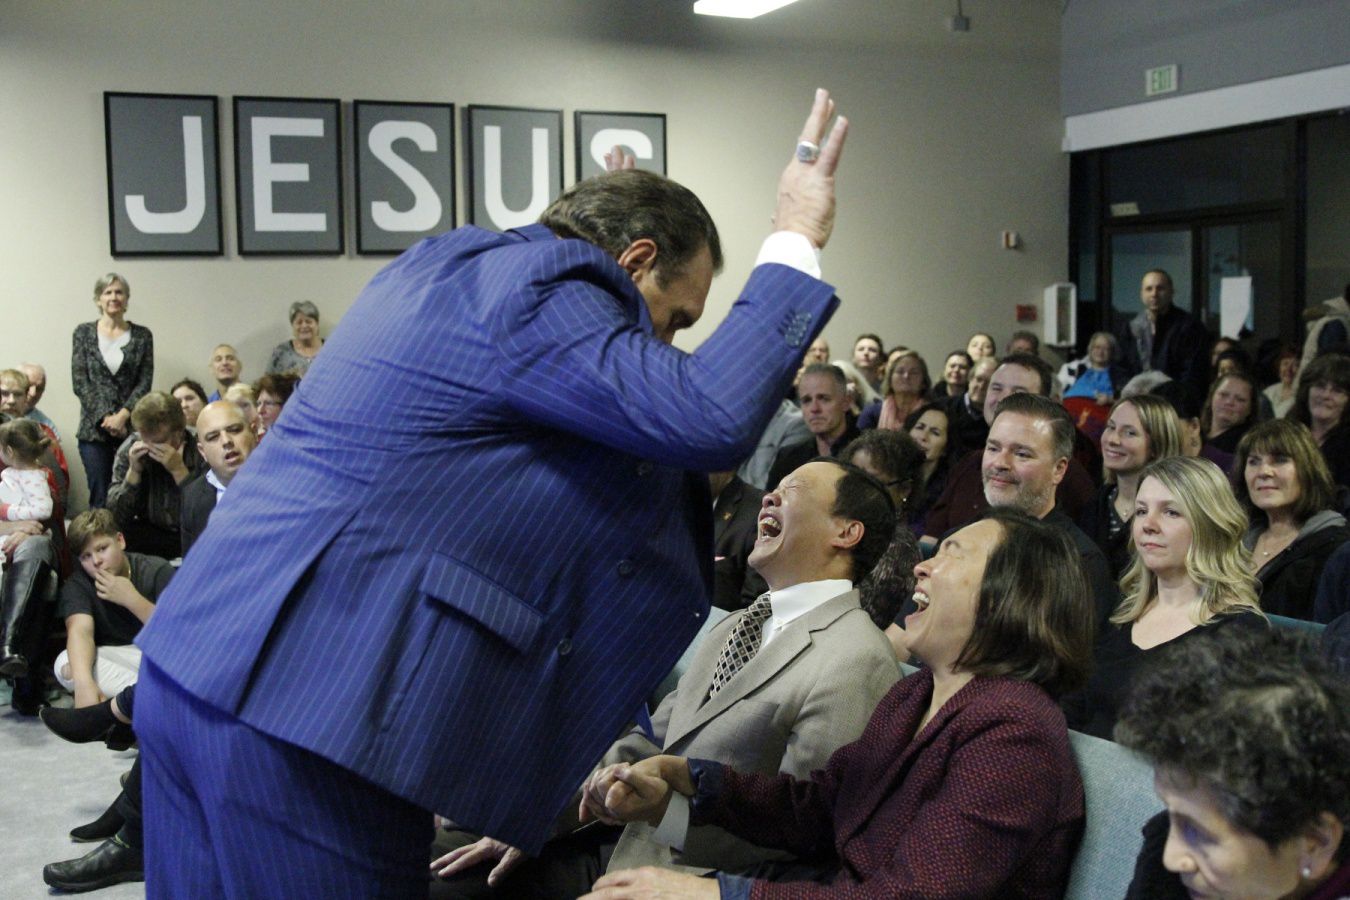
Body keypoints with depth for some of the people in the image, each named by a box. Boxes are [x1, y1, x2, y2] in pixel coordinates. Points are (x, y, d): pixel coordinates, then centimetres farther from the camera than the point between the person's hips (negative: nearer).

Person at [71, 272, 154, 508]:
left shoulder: (142, 336, 6)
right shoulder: (84, 333, 6)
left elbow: (145, 382, 1)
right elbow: (79, 382, 0)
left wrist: (122, 416, -11)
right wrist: (105, 417, -9)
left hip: (131, 426, 0)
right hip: (94, 427, 0)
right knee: (100, 496, -3)